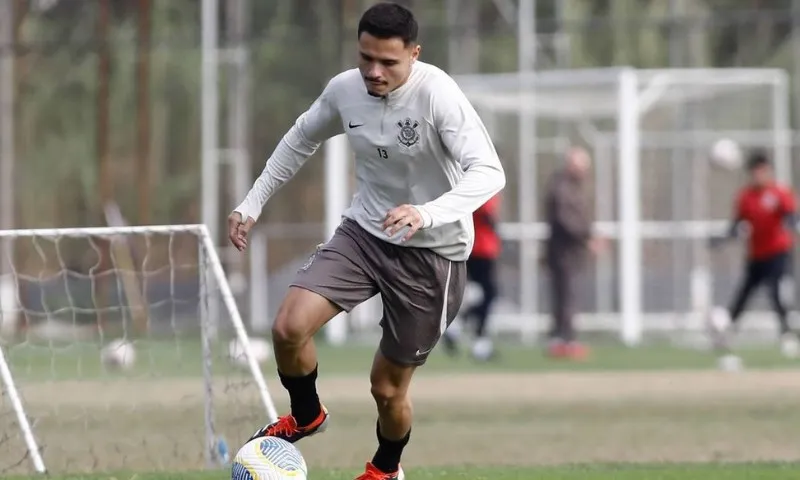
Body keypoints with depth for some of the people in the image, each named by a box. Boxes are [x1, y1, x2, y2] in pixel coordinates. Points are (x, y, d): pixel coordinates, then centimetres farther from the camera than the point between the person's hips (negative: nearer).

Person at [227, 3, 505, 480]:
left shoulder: (437, 95, -25)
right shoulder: (345, 89, -8)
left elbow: (489, 173, -33)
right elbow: (301, 139, 14)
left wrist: (427, 213, -48)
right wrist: (253, 202, 10)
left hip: (431, 252, -4)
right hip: (364, 231, 4)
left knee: (388, 387, 5)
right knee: (289, 328, -18)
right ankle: (306, 417, 14)